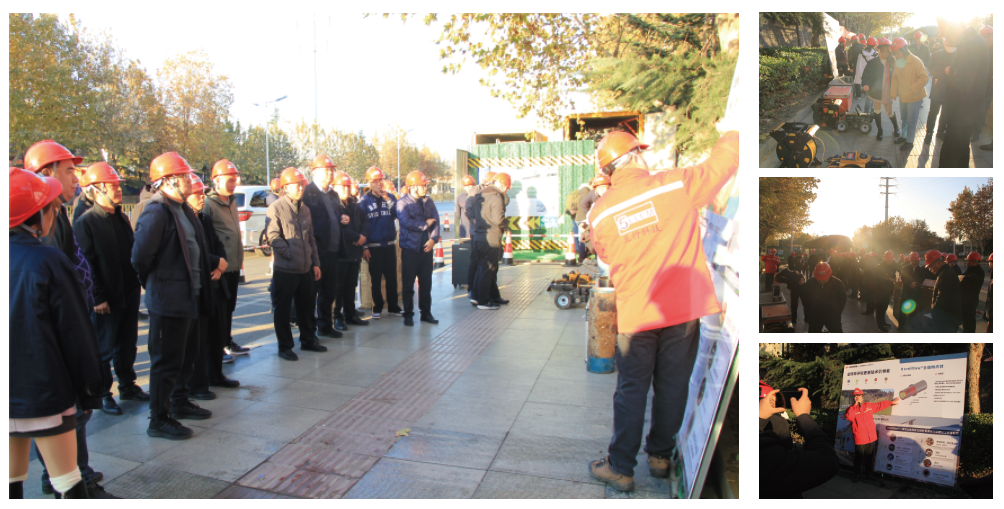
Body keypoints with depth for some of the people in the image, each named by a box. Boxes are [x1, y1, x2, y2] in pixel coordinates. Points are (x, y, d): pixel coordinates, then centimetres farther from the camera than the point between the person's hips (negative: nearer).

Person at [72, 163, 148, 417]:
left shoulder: (122, 218, 11)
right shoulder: (85, 223, -11)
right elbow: (87, 264, -14)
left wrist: (137, 283, 12)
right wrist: (98, 298, -16)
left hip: (129, 294, 7)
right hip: (106, 300, -6)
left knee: (127, 344, 16)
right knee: (103, 348, 6)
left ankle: (128, 385, 30)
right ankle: (103, 394, 19)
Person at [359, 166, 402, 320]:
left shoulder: (390, 197, 7)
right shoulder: (364, 201, -1)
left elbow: (398, 214, -7)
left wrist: (388, 200, -16)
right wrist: (363, 247, -7)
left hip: (390, 244, 2)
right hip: (373, 246, -2)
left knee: (392, 277, 7)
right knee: (375, 279, 6)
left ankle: (393, 306, 17)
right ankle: (377, 307, 17)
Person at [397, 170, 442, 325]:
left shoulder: (428, 202, 9)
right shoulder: (403, 202, -7)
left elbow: (436, 221, 5)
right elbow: (406, 222, -20)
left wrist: (433, 239, -10)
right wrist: (425, 224, -9)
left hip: (426, 247, 5)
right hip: (410, 248, -5)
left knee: (426, 282, 11)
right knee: (408, 283, 3)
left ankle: (426, 312, 21)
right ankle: (408, 314, 13)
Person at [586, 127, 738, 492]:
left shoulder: (600, 213, -2)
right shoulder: (676, 184, -8)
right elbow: (723, 163, 5)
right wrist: (729, 133, 24)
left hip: (635, 314, 0)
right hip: (683, 309, 0)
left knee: (631, 391, 10)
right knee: (672, 387, 15)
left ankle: (620, 468, 18)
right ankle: (660, 456, 31)